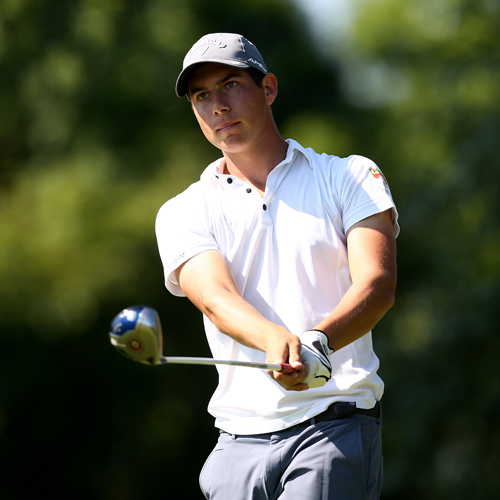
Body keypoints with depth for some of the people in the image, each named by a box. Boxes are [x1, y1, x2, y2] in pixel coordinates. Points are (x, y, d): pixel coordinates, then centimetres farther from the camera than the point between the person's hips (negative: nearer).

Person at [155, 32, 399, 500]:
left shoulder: (352, 178, 8)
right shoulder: (183, 214, 11)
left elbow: (377, 283, -7)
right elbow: (216, 298, -8)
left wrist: (317, 342, -28)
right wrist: (277, 340, -31)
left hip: (337, 427, -3)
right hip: (240, 440, 3)